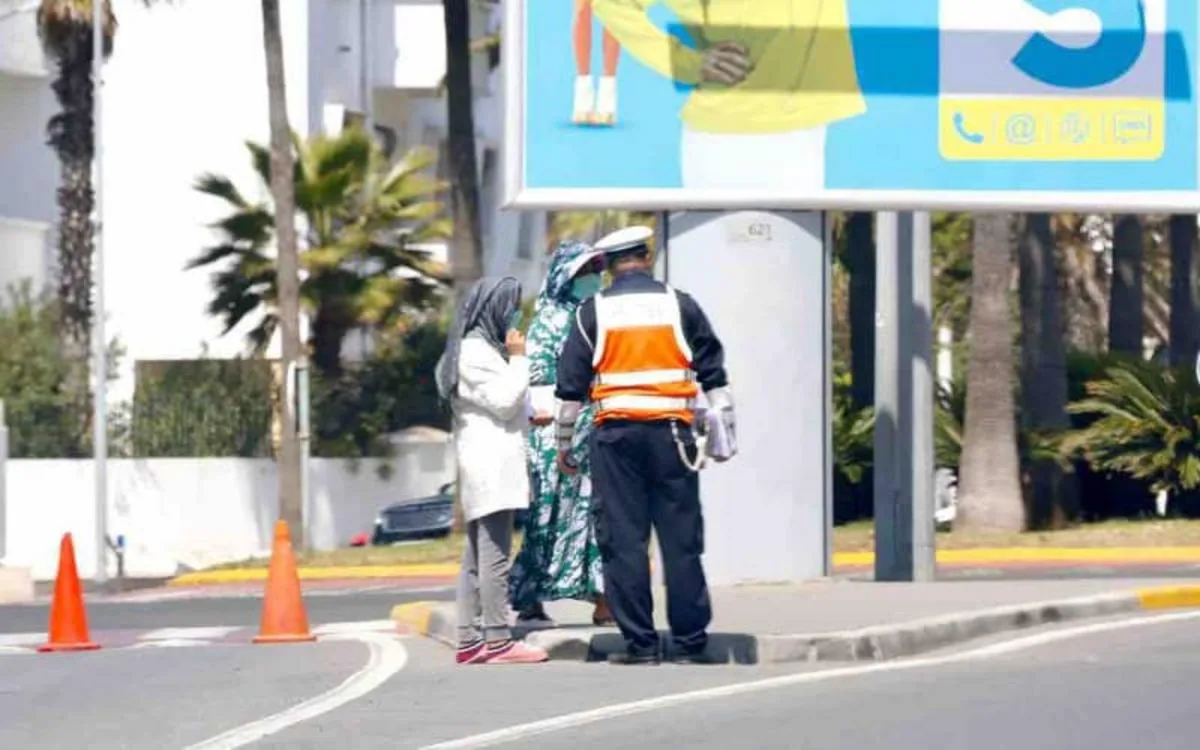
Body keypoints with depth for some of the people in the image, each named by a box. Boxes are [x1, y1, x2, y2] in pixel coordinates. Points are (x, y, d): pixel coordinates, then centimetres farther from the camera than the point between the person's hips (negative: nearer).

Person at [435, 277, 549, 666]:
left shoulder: (482, 348, 21)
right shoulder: (476, 352, -10)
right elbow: (505, 401, -14)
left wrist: (531, 417, 18)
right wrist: (518, 359, -7)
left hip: (490, 466, 11)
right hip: (490, 463, -11)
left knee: (477, 556, 8)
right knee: (495, 553, -13)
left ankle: (470, 640, 7)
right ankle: (497, 640, -17)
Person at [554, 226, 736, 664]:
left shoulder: (593, 313, 3)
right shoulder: (679, 306, 5)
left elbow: (571, 385, 6)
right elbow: (713, 374, 8)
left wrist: (563, 443, 15)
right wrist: (723, 432, 15)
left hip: (616, 434, -1)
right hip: (670, 431, 1)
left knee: (623, 540, 2)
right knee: (681, 538, 4)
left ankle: (640, 643, 0)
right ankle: (689, 641, 5)